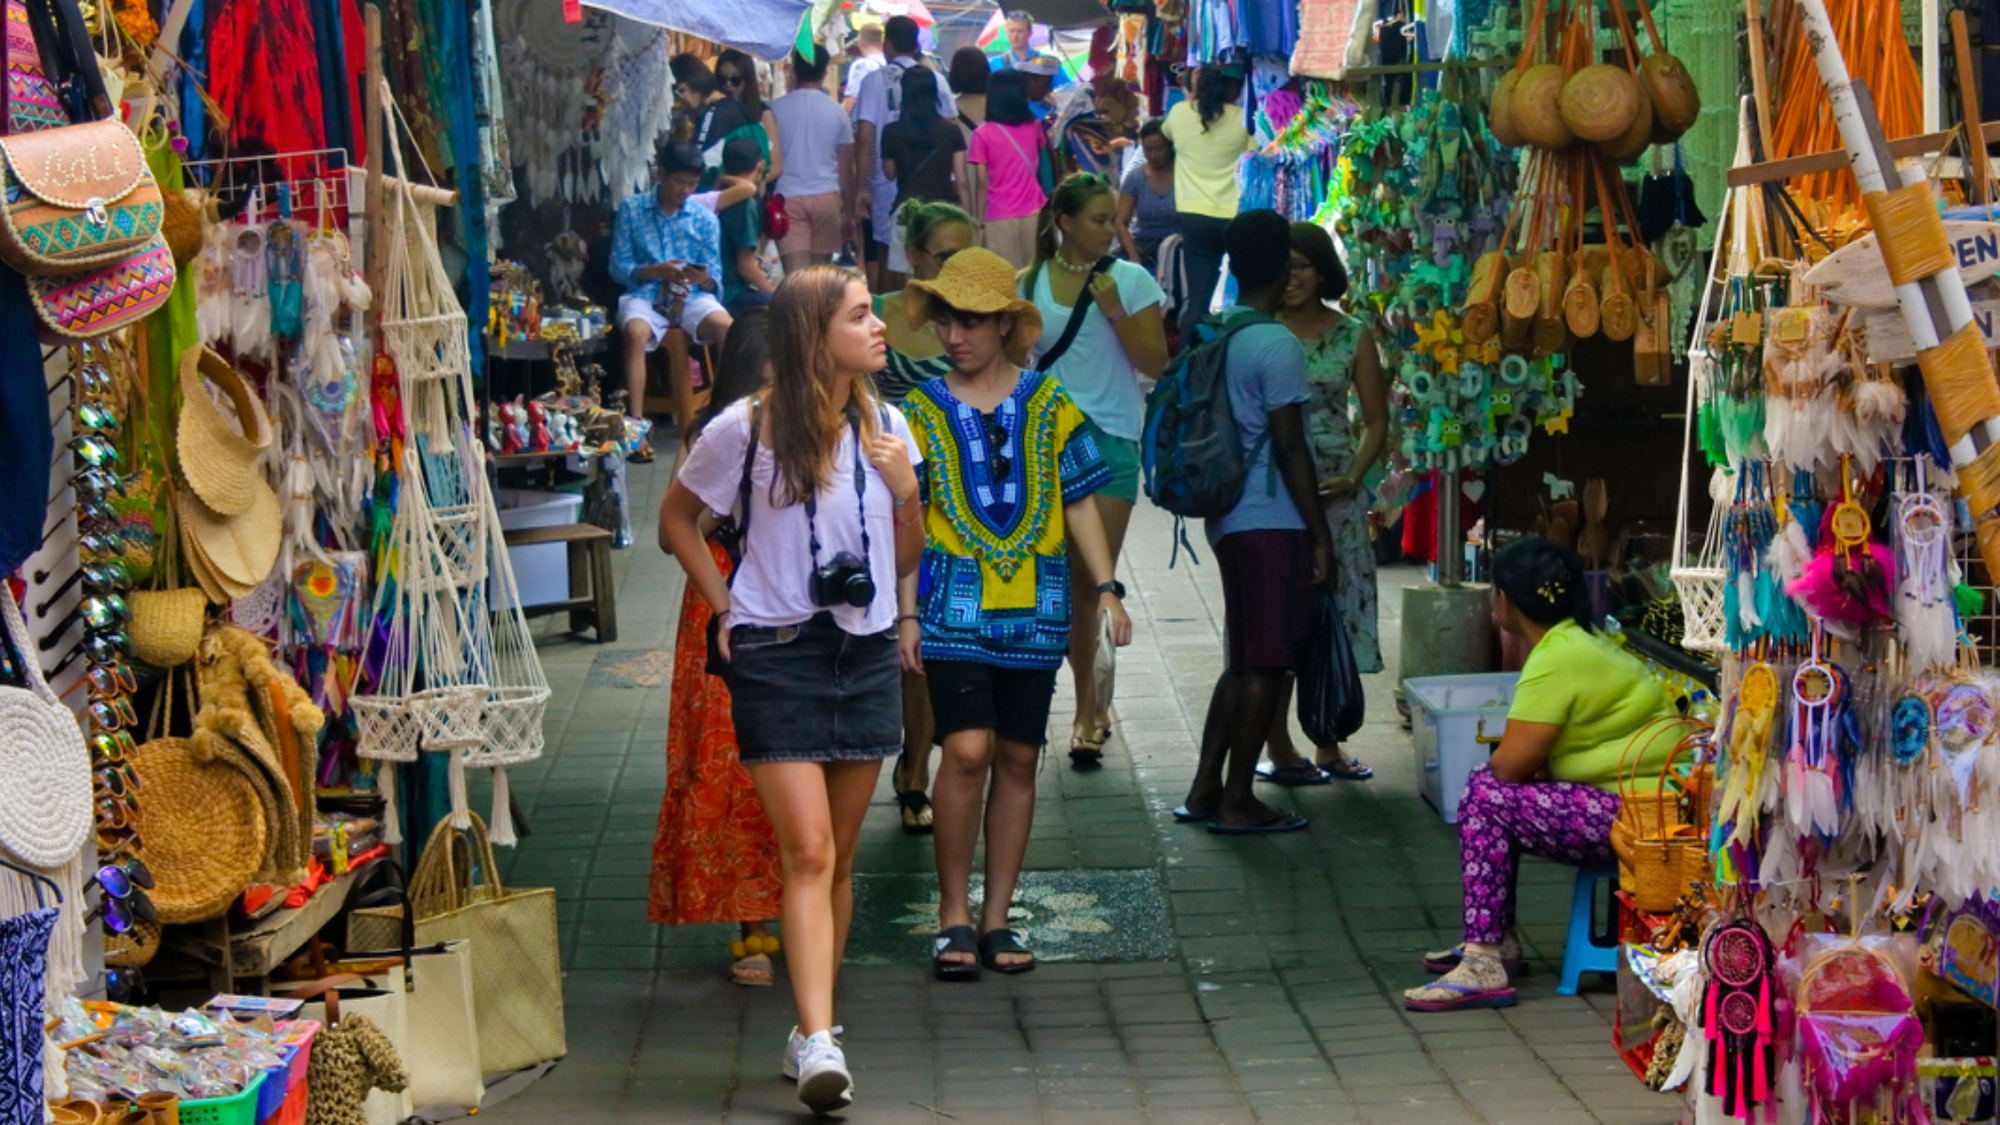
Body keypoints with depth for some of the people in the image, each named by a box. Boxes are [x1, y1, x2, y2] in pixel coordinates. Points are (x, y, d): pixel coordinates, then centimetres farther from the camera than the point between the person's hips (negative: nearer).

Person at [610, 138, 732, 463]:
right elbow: (618, 267, 2)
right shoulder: (632, 210, 6)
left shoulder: (704, 218, 10)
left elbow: (714, 276, 7)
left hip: (693, 297, 2)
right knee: (635, 332, -36)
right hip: (645, 294, -2)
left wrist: (703, 278, -18)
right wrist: (656, 271, -15)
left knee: (727, 327, -31)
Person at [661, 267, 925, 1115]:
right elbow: (676, 517, 9)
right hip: (778, 655, -4)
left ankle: (813, 1031, 20)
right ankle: (818, 1043, -18)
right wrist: (723, 605, 1)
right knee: (808, 852, -14)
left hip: (866, 655, 5)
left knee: (837, 859, 9)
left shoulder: (885, 427, 7)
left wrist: (908, 492, -5)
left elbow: (905, 561, 13)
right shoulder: (747, 430, -6)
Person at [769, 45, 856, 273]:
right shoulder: (837, 112, 4)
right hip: (827, 197, 2)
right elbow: (846, 170, 7)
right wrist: (849, 213, 15)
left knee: (796, 274, -9)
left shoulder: (776, 109, 1)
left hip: (788, 197, -2)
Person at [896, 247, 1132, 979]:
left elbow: (1079, 505, 10)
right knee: (968, 749, -15)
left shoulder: (1049, 406, 7)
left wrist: (1106, 587, 1)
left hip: (1034, 608, 2)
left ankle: (997, 918, 15)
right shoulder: (923, 411, 6)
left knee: (1018, 757, 5)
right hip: (955, 606, -2)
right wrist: (907, 614, 0)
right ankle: (954, 914, -3)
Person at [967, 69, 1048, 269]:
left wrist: (979, 219, -3)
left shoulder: (983, 134, -8)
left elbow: (982, 183, -9)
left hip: (1000, 217, -3)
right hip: (1034, 213, 3)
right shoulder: (1034, 127, 3)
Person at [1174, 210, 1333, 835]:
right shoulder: (1277, 344, -15)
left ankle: (1205, 790, 18)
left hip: (1229, 519, 8)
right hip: (1274, 522, -8)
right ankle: (1237, 802, 2)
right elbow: (1289, 448, -16)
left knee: (1245, 660, 16)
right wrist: (1320, 535, -11)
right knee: (1266, 665, -1)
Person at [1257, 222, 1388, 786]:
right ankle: (1278, 746, 5)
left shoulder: (1353, 336, 6)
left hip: (1336, 492, 2)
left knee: (1335, 612, 6)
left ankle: (1329, 745, 16)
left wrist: (1353, 477, -8)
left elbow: (1376, 421, 7)